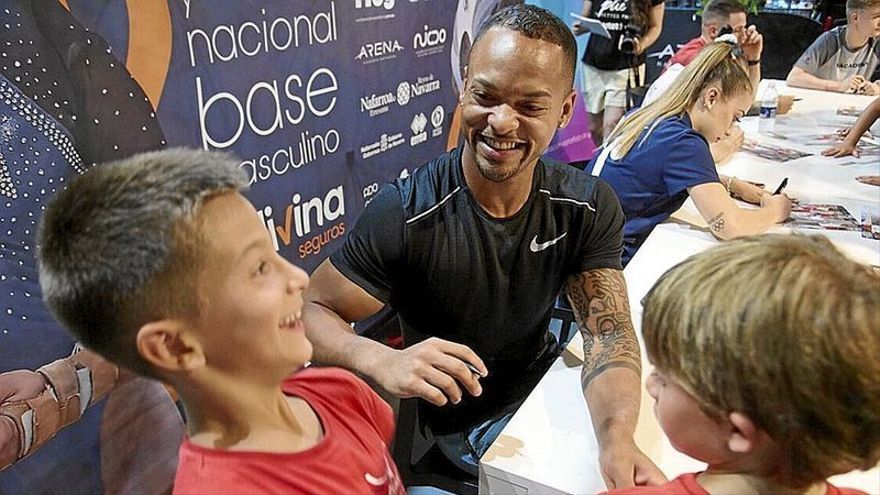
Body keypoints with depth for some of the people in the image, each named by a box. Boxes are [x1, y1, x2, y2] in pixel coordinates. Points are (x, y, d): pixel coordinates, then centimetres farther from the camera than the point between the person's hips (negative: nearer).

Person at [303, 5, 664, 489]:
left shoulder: (589, 208, -11)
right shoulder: (404, 214, -25)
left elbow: (607, 332, -16)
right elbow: (310, 310, -19)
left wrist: (617, 441, -36)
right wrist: (383, 361, -40)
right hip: (464, 427, -4)